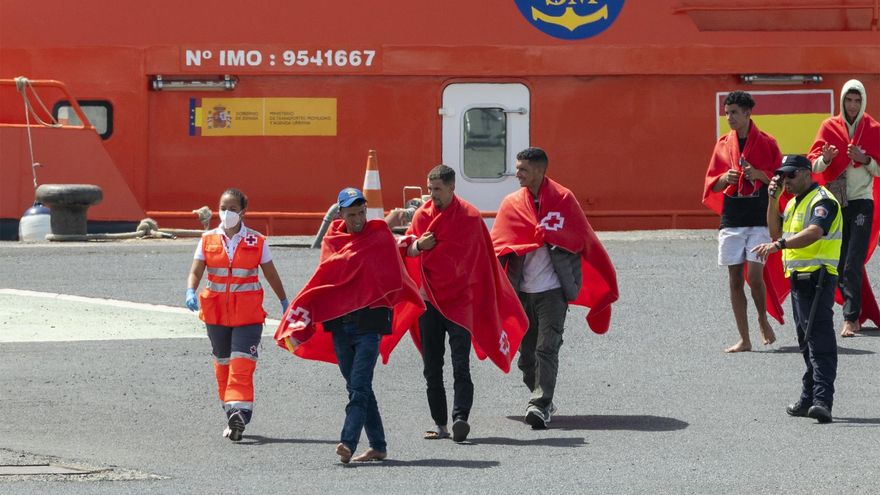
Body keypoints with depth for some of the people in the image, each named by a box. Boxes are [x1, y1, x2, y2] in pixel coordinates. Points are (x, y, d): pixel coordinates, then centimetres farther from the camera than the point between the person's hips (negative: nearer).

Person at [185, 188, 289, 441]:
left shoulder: (256, 241, 1)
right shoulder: (208, 240, 5)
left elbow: (271, 274, 11)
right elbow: (196, 271, -1)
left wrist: (284, 303, 19)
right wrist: (190, 292, -22)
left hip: (248, 313, -3)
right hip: (216, 313, 3)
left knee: (242, 363, -17)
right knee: (223, 364, 10)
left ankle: (239, 412, -26)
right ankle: (234, 416, 22)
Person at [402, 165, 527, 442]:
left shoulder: (469, 217, -4)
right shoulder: (422, 214, 9)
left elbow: (461, 256, -7)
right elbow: (408, 248, 4)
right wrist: (418, 245, -18)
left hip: (459, 300, -5)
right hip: (429, 299, 5)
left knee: (460, 365, -13)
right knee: (432, 367, 5)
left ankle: (460, 417, -23)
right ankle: (440, 424, 10)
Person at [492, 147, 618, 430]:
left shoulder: (563, 199, -1)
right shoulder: (511, 204, 8)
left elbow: (582, 240, 2)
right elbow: (498, 246, 7)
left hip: (553, 290, -4)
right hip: (521, 290, 4)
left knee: (547, 349, -13)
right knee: (526, 352, 9)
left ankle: (540, 406, -17)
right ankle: (543, 402, 24)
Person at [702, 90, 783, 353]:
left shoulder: (766, 143, 0)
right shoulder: (723, 144, 9)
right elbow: (711, 183, 13)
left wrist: (759, 174, -14)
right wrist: (724, 179, -9)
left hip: (759, 218, -4)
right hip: (731, 219, 4)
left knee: (755, 275, -14)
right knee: (735, 279, 3)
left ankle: (763, 319, 15)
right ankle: (744, 339, 9)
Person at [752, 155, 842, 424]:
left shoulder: (822, 200, -12)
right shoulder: (795, 202, 20)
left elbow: (814, 233, -28)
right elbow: (776, 231, 19)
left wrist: (778, 245, -39)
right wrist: (773, 198, 8)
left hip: (817, 278, -10)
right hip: (799, 278, 10)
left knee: (819, 338, -16)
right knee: (806, 340, 13)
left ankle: (822, 401, -24)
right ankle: (809, 400, 19)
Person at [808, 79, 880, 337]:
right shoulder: (829, 127, 6)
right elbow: (813, 165, 0)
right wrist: (825, 159, -22)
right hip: (835, 201, 2)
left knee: (853, 265, -12)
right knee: (839, 264, 4)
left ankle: (851, 318, -13)